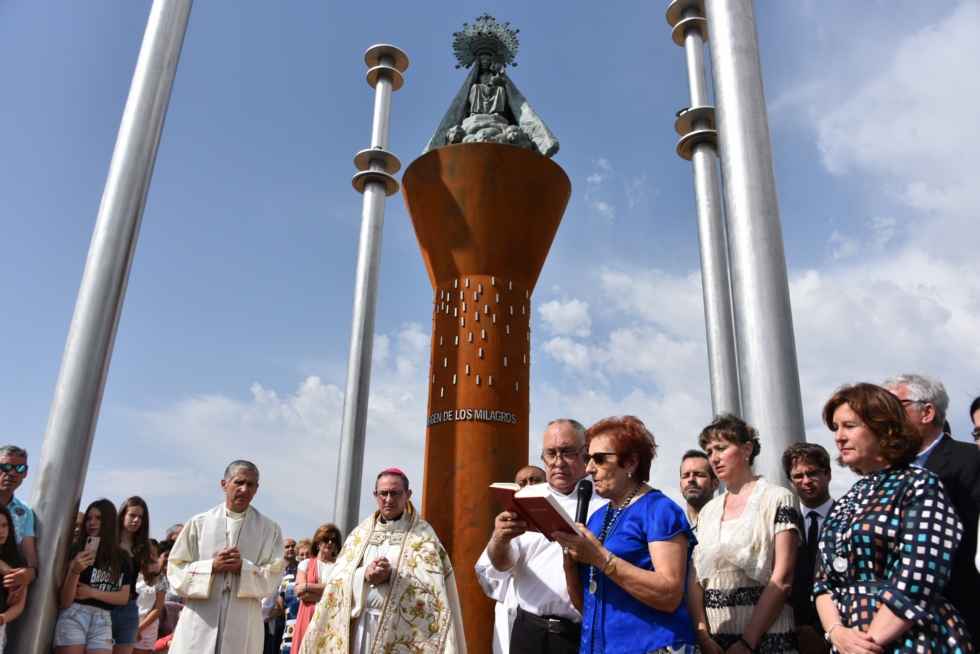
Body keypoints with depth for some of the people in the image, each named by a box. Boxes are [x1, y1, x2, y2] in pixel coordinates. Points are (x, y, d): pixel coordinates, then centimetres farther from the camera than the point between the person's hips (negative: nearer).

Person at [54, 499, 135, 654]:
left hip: (103, 621, 3)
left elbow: (124, 597, 6)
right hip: (74, 616, -3)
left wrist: (93, 592, -5)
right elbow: (64, 602, -7)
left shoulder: (122, 558, 10)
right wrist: (75, 571, -24)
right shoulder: (77, 551, -1)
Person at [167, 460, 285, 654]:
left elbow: (272, 578, 1)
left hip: (243, 627, 0)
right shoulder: (199, 523, 5)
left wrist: (243, 567, -14)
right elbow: (175, 570, 4)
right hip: (199, 625, 0)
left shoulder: (269, 529, 5)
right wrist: (211, 567, -11)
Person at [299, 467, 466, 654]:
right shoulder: (360, 532, 11)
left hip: (400, 628, -3)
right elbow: (337, 576, 3)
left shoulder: (422, 533, -1)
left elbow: (433, 583, -11)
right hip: (359, 625, 4)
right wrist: (364, 575, -15)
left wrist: (392, 576, -19)